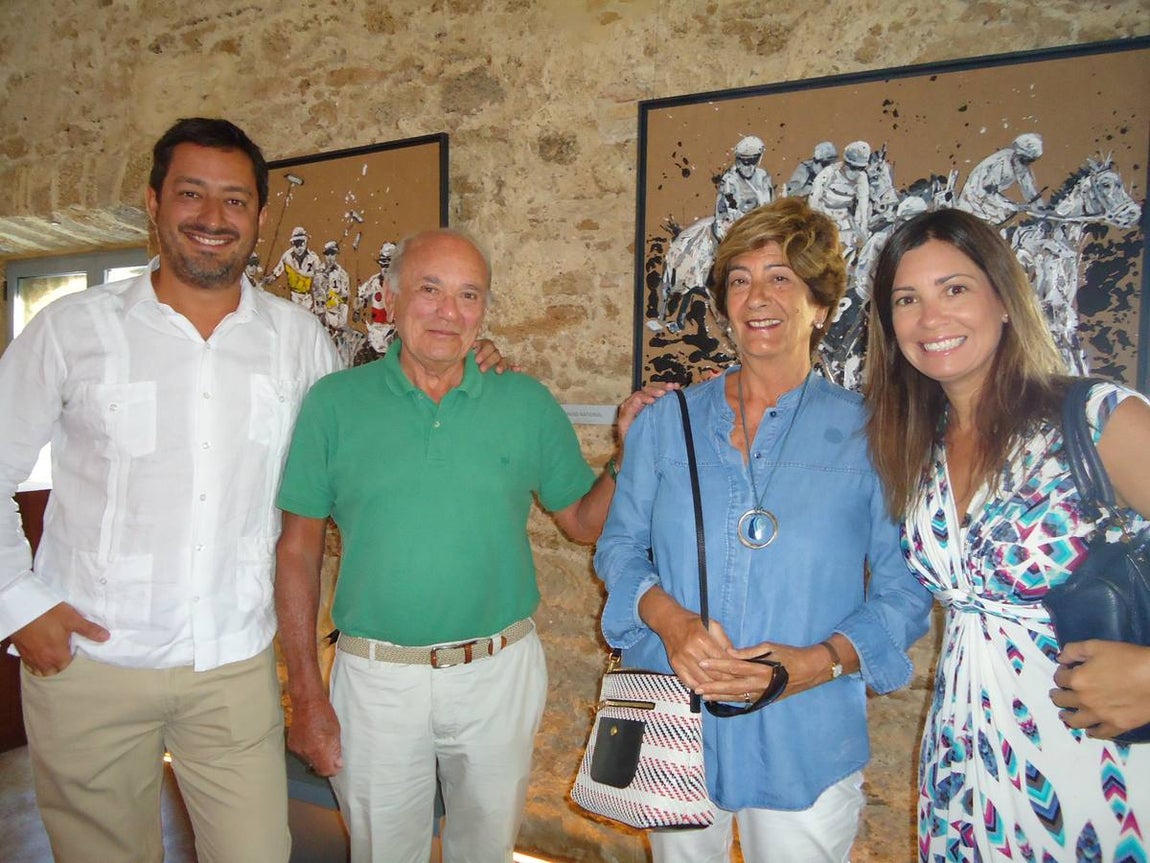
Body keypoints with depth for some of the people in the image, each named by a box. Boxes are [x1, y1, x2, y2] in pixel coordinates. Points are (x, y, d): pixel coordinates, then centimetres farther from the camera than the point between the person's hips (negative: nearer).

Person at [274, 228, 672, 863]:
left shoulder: (528, 403, -2)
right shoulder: (334, 402, -5)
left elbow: (583, 521, 5)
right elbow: (298, 550, -3)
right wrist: (306, 696, -4)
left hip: (499, 673, 1)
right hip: (377, 678, 0)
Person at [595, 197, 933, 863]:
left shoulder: (868, 433, -5)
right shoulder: (666, 422, 2)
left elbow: (906, 589, -3)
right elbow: (620, 546, 4)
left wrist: (823, 660, -19)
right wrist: (670, 620, -16)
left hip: (805, 750, -1)